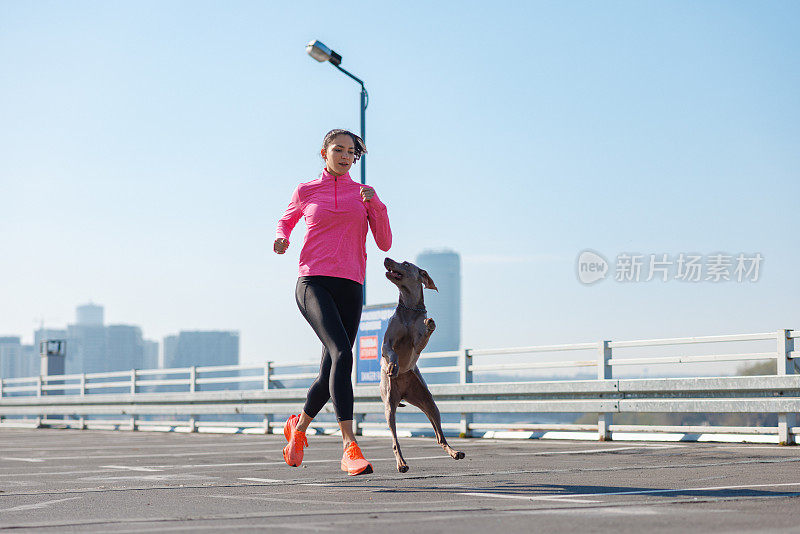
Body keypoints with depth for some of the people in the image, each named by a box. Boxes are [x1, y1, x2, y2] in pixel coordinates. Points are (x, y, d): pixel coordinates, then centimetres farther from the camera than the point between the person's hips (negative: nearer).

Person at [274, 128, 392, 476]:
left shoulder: (364, 193, 15)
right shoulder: (305, 192, 11)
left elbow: (384, 243, 9)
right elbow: (286, 220, 30)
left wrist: (375, 204, -6)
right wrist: (282, 238, 7)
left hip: (350, 289, 3)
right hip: (313, 284, -3)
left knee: (331, 375, 4)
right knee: (342, 354, -26)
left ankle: (298, 427, 35)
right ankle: (349, 447, -32)